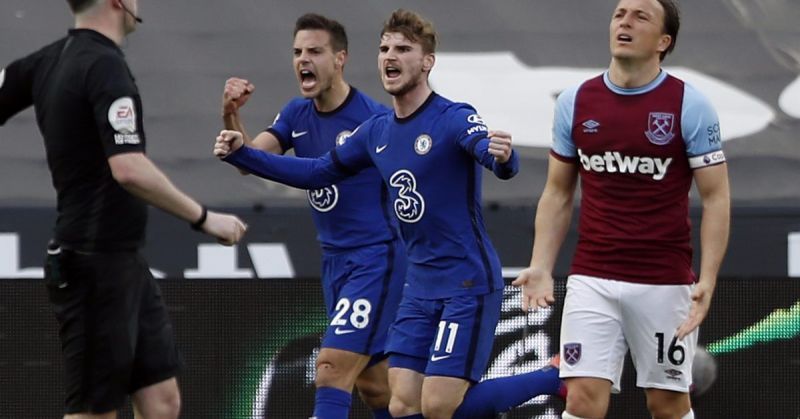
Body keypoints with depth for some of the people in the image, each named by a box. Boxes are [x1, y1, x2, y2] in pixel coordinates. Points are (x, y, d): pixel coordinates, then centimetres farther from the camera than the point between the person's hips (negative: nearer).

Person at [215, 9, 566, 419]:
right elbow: (318, 172, 20)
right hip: (420, 287, 7)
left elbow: (496, 157, -33)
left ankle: (556, 376, 5)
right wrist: (241, 154, 12)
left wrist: (502, 156, -58)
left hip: (468, 283, -7)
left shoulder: (454, 119, -14)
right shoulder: (376, 132, 7)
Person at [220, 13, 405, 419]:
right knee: (372, 383, 14)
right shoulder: (297, 115, 5)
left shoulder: (375, 118, -15)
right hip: (334, 261, 8)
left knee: (332, 367, -16)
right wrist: (231, 117, -25)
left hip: (376, 259, -8)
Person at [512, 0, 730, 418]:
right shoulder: (575, 102, 5)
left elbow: (716, 198, -4)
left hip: (664, 284, -2)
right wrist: (541, 267, 2)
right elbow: (557, 194, 13)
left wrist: (707, 280, -15)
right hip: (591, 280, 2)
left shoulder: (690, 106, -5)